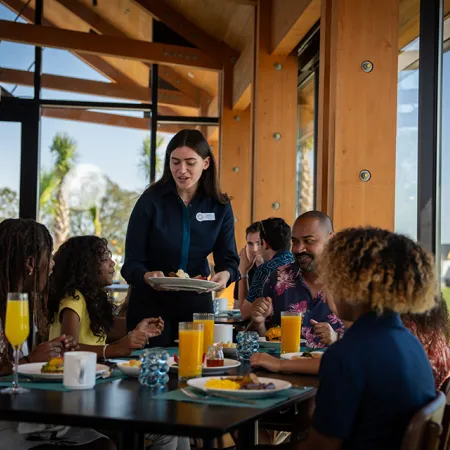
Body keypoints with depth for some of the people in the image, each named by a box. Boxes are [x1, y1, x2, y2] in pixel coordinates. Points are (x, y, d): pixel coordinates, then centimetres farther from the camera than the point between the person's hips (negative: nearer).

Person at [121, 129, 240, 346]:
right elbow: (132, 262, -13)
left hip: (197, 301, 3)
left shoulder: (220, 206, -3)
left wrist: (225, 275, -28)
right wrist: (147, 276, -35)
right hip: (151, 302, -3)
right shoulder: (151, 201, -12)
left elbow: (228, 258, -5)